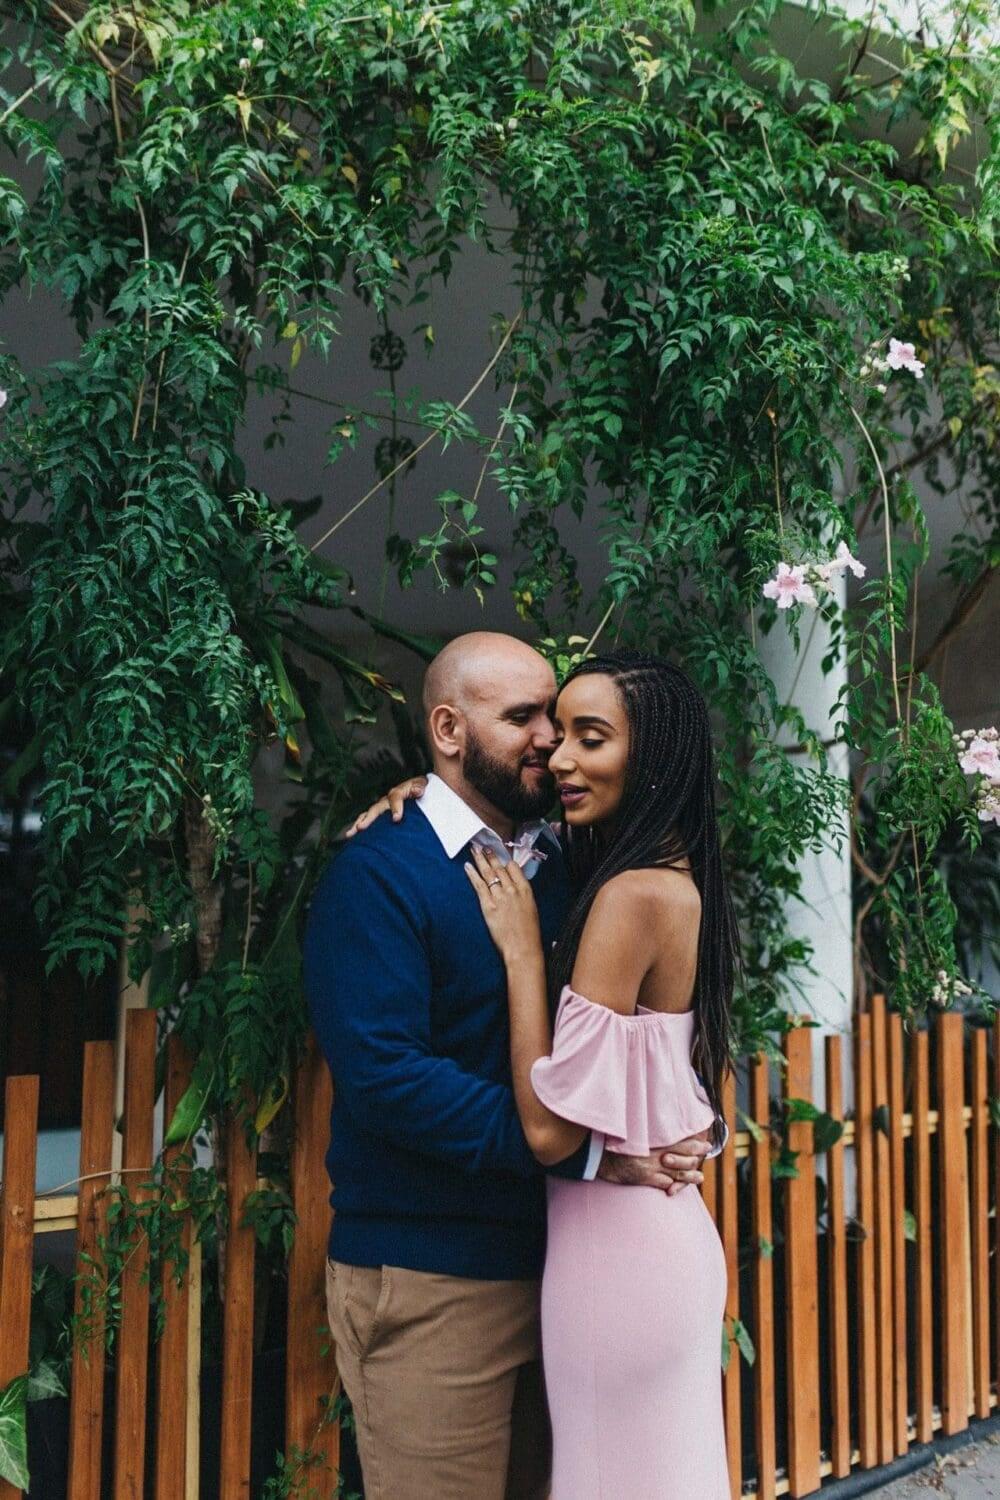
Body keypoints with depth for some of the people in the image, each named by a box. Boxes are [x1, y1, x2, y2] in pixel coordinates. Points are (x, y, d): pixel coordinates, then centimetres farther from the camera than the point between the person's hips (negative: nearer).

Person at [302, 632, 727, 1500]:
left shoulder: (559, 870, 10)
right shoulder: (379, 875, -12)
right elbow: (386, 1075, -23)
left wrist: (685, 1126, -7)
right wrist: (587, 1150, -24)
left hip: (549, 1260, 7)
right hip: (430, 1278, -7)